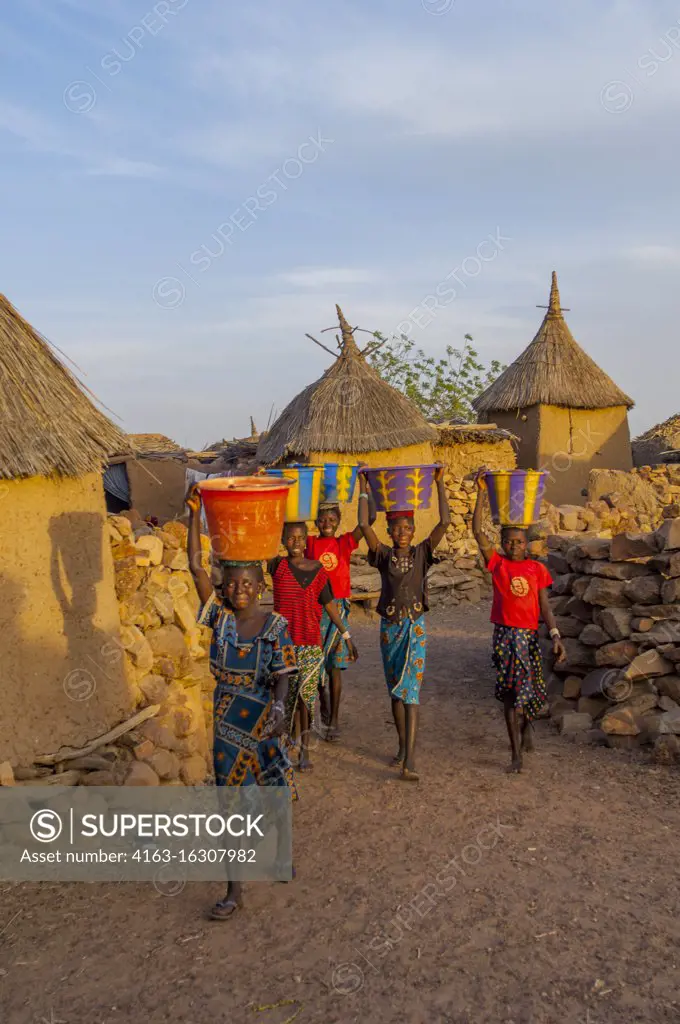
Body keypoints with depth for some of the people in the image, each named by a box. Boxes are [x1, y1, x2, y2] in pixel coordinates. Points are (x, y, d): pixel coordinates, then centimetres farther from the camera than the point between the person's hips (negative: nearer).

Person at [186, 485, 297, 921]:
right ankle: (235, 890, 15)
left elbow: (283, 676, -12)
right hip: (228, 719, 2)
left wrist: (280, 708, -32)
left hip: (264, 717, -1)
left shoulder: (276, 626, -10)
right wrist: (195, 516, -20)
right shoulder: (220, 615, -6)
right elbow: (196, 568, -14)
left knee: (272, 790, 15)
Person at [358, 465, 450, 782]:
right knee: (395, 691, 12)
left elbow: (445, 522, -11)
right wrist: (364, 492, -11)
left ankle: (409, 761, -14)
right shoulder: (384, 555, 1)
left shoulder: (421, 553, -1)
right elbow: (364, 525, -13)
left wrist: (440, 483, -12)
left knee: (410, 692, -10)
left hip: (415, 627, -2)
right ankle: (402, 747, 27)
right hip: (389, 627, 2)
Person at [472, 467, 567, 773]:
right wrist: (482, 493, -13)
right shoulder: (496, 563, 0)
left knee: (531, 689, 10)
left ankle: (527, 725, 44)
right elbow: (477, 532, -9)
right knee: (510, 693, 1)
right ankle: (516, 754, 8)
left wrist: (556, 636, -8)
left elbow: (544, 606, 3)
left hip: (529, 635, 1)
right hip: (505, 634, -1)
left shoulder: (537, 568, 2)